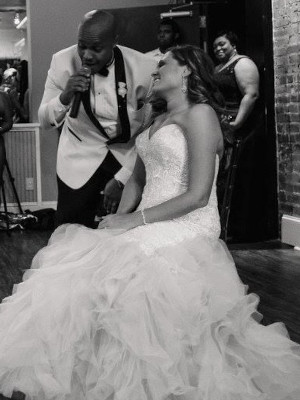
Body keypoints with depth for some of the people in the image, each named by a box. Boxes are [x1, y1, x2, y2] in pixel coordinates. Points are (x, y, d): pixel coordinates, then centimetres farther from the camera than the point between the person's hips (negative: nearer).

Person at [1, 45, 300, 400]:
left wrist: (133, 220, -13)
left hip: (186, 232, -8)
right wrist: (120, 218, 1)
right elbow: (137, 180, 21)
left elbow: (197, 196, -15)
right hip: (150, 232, 8)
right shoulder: (157, 121, 20)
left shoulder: (200, 114, -7)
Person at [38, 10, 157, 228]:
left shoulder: (144, 68, -19)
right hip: (80, 158, 1)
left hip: (129, 158, -1)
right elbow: (45, 122, -7)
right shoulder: (63, 62, -14)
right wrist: (64, 97, -28)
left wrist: (122, 179, -14)